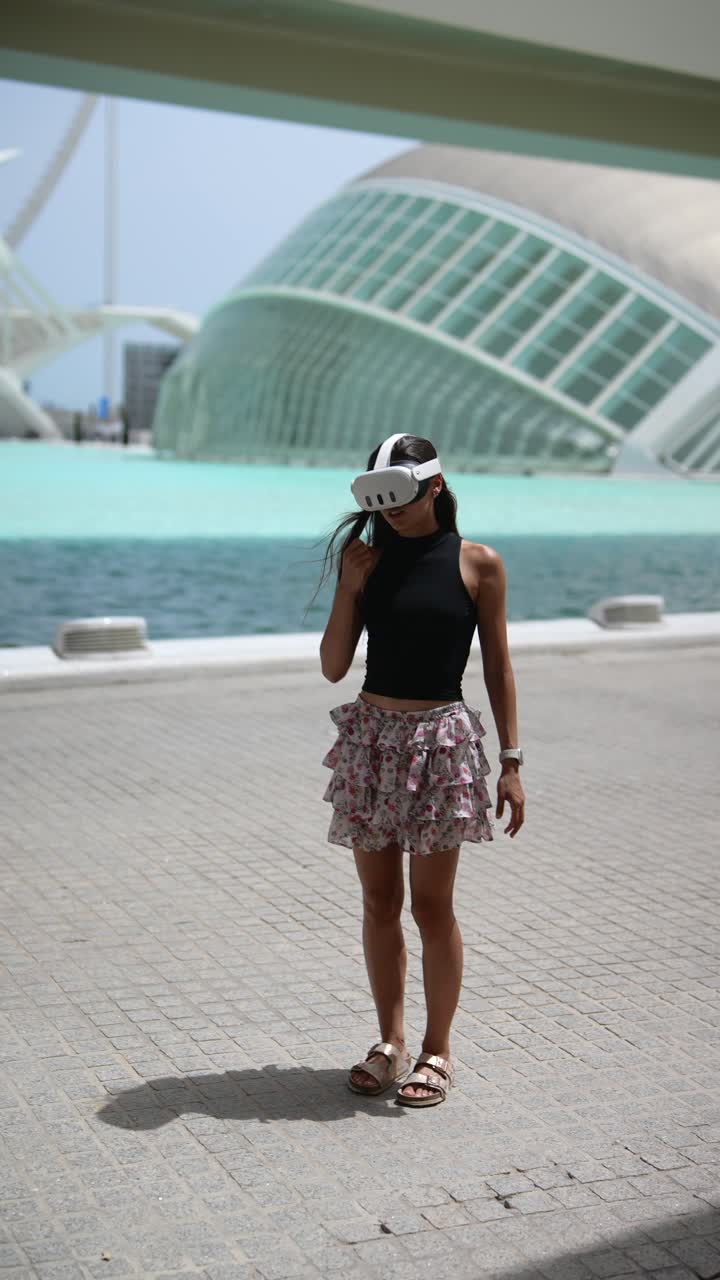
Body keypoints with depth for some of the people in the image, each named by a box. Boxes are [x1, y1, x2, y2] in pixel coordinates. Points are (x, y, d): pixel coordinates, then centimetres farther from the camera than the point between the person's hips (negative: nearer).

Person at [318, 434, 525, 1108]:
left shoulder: (478, 563, -2)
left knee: (431, 905, 1)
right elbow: (334, 667, 5)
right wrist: (349, 591, -8)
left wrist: (510, 761, -2)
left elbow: (497, 665, 1)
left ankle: (437, 1051, 16)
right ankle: (391, 1042, 22)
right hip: (371, 735, 3)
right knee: (379, 901, 8)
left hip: (442, 738, -3)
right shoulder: (368, 560, 5)